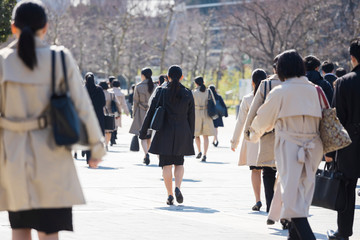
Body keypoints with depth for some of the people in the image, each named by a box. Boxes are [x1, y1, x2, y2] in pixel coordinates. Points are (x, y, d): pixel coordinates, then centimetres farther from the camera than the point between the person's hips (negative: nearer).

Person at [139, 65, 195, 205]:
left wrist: (143, 133, 4)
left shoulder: (161, 92, -4)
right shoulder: (187, 94, 0)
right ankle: (177, 187, -9)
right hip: (182, 133, 1)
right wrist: (191, 137, 12)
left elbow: (151, 112, -2)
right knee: (179, 163, 15)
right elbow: (191, 117, 4)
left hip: (165, 132, -1)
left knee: (167, 165, 5)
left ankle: (170, 195, -1)